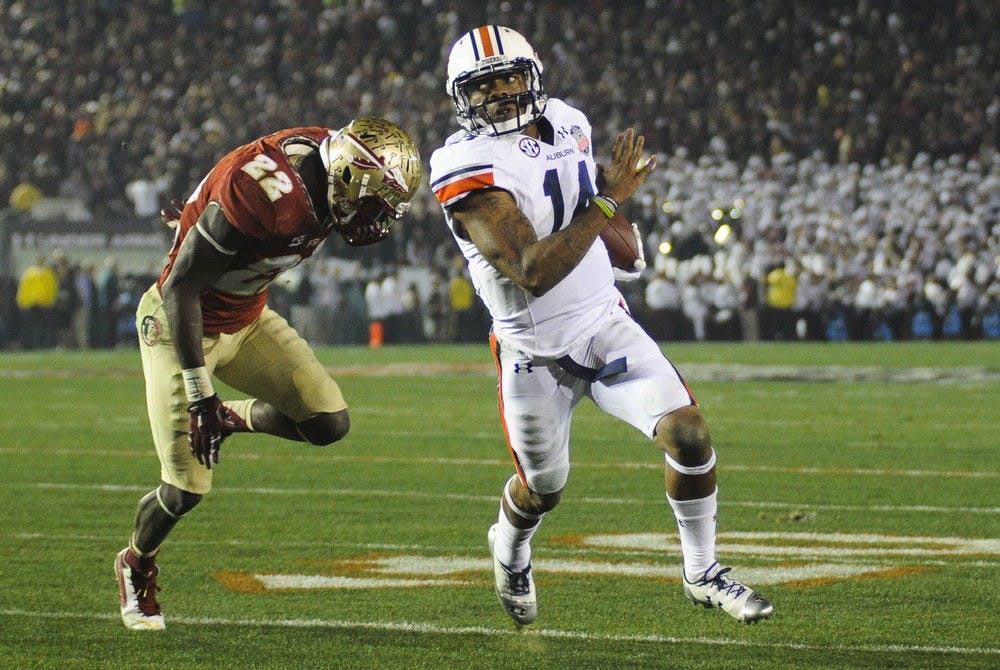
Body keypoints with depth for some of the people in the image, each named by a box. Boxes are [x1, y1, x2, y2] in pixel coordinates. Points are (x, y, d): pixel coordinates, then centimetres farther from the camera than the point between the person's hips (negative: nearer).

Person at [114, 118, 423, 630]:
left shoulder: (326, 162, -13)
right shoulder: (263, 190, -36)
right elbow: (181, 286, -29)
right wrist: (198, 392, -26)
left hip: (247, 319, 7)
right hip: (182, 323, -7)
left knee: (327, 423, -7)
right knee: (186, 488, -5)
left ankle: (236, 417, 21)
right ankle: (135, 565, 26)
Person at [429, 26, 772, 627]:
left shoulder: (565, 124, 2)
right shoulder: (470, 170, -21)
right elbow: (533, 272, -30)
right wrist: (608, 199, -29)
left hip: (607, 325, 5)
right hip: (536, 355, -4)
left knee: (689, 434, -14)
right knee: (543, 490, 14)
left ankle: (702, 573, 5)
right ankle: (509, 549, 51)